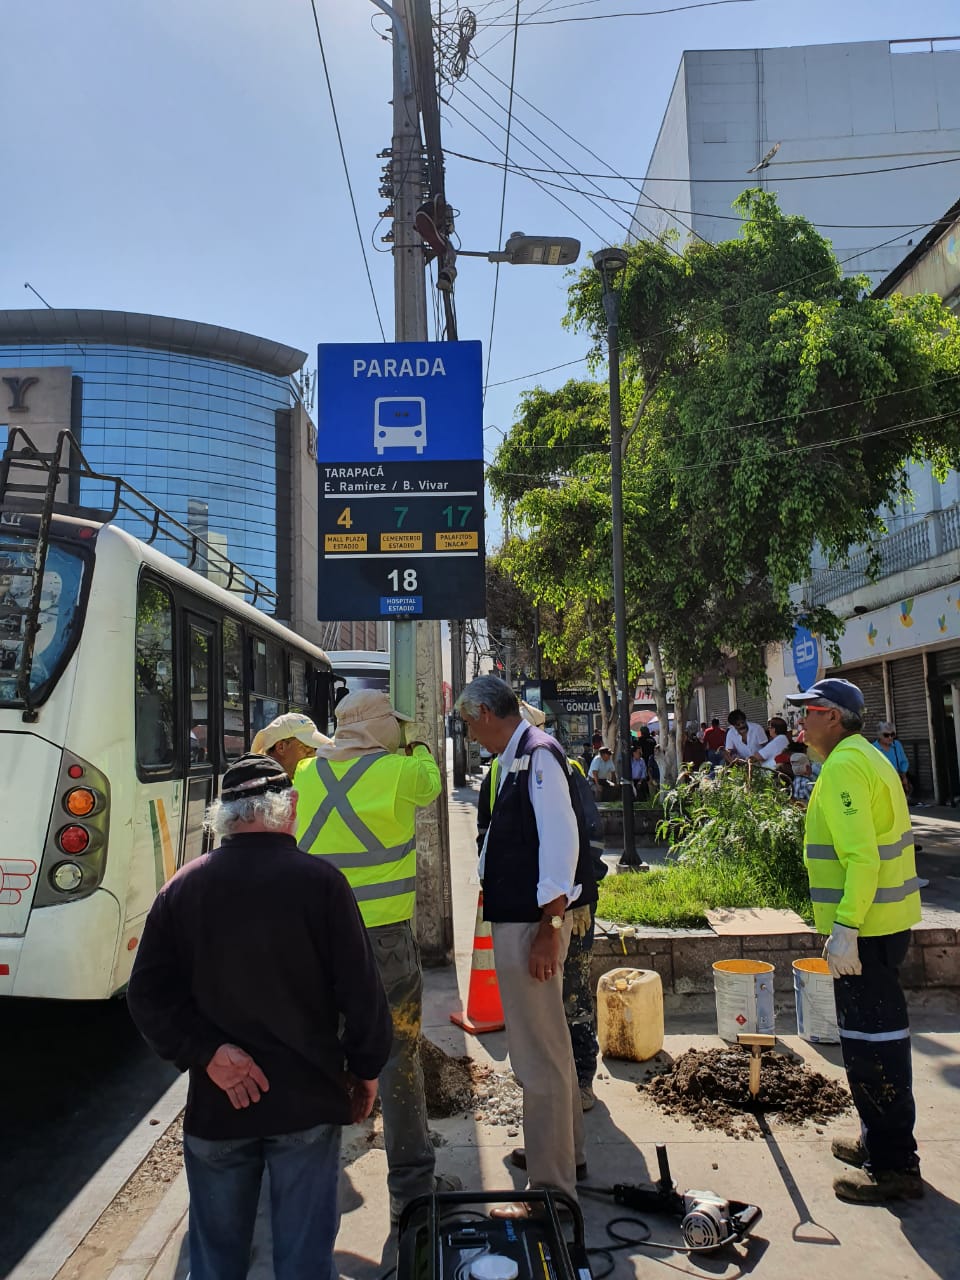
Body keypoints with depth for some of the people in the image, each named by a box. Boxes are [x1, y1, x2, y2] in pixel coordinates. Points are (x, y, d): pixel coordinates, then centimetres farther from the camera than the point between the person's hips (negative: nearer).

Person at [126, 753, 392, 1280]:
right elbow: (361, 991, -10)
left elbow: (148, 995, -4)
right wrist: (365, 1068, 4)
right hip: (307, 1100, -2)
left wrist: (207, 1052, -8)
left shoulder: (181, 887, -4)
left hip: (216, 1104, 3)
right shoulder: (319, 881, -13)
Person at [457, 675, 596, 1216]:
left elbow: (561, 842, -23)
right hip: (518, 917, 11)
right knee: (548, 1045, 23)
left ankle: (551, 1188, 14)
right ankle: (567, 1155, 41)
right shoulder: (518, 757, 13)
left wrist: (548, 927, -23)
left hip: (533, 922, -11)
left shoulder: (539, 754, -17)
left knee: (539, 1056, 0)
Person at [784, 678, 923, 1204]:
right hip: (886, 918, 11)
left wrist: (845, 927, -24)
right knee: (879, 1033, 20)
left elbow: (860, 856, -26)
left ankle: (894, 1165, 10)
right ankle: (882, 1140, 33)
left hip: (865, 924, -11)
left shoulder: (844, 766, -18)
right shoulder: (868, 758, 14)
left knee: (870, 1042, -1)